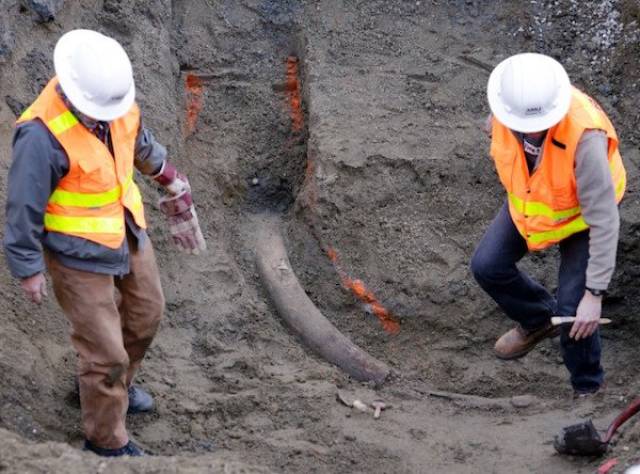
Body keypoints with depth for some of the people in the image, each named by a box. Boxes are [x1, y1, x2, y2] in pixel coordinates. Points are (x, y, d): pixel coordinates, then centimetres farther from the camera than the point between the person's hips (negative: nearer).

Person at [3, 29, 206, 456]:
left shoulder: (116, 95, -11)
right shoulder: (43, 134, -33)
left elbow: (140, 140, 12)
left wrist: (169, 178, 27)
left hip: (128, 232, 8)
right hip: (79, 252, -8)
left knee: (146, 314, 25)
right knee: (106, 351, 1)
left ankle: (118, 386, 53)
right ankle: (107, 441, 24)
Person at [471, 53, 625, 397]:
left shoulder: (583, 136, -44)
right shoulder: (509, 101, -28)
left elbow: (604, 220, -36)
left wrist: (595, 294, -34)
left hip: (583, 210, -5)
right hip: (529, 197, 5)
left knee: (573, 310, -9)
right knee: (487, 266, 3)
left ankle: (587, 386, 21)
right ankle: (539, 320, 33)